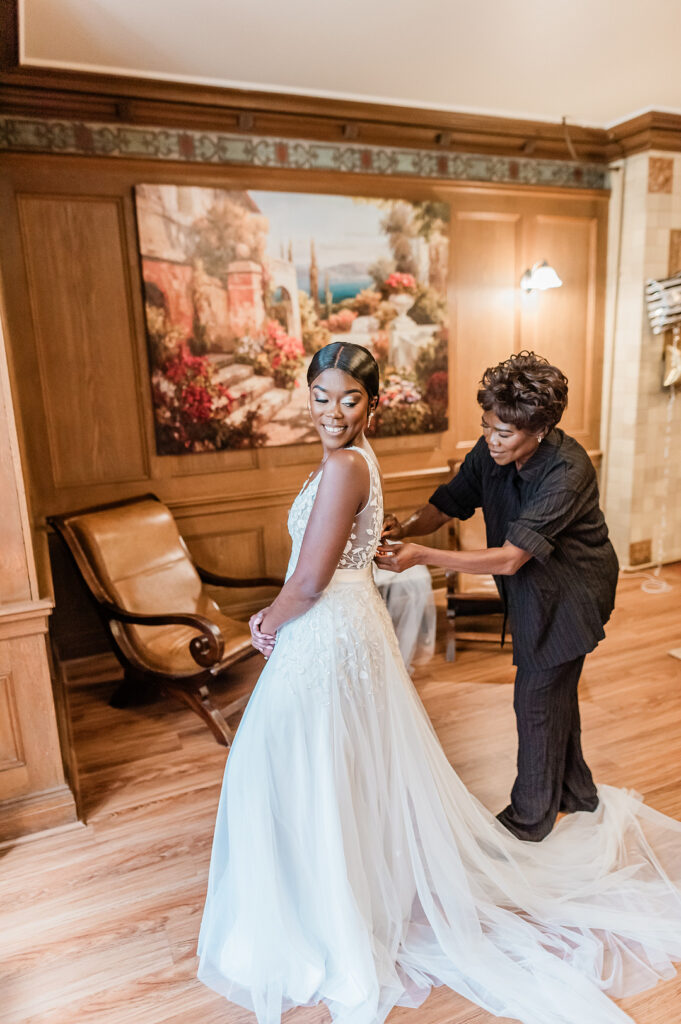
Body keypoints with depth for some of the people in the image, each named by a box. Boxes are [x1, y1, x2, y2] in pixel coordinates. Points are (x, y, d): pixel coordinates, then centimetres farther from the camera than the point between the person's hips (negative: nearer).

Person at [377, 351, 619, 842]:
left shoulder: (568, 471, -33)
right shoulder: (492, 452, -12)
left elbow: (508, 558, -37)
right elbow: (446, 503, -5)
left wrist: (422, 555, -40)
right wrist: (405, 528, -27)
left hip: (569, 595, -8)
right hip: (536, 592, 8)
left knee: (536, 699, 3)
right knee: (555, 691, 22)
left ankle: (530, 820, 26)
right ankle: (575, 789, 46)